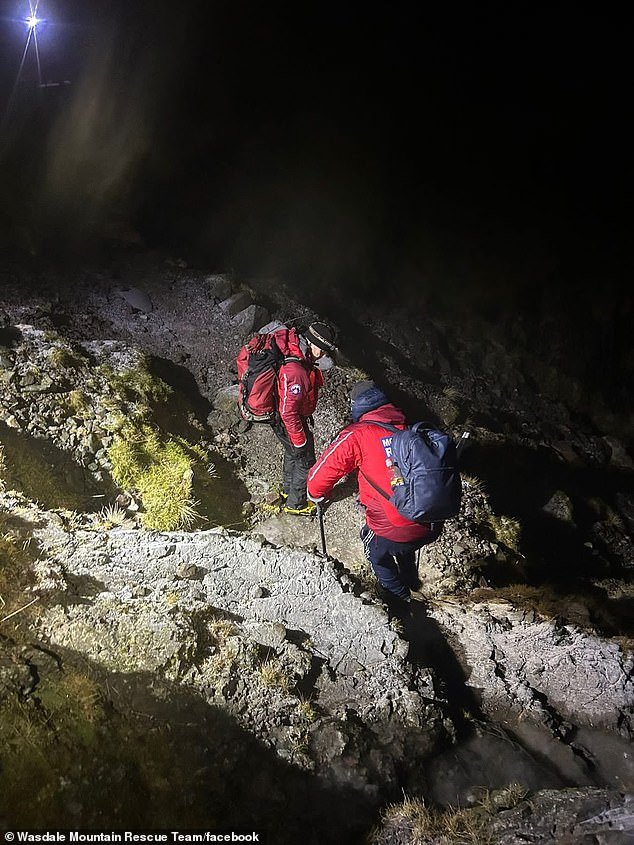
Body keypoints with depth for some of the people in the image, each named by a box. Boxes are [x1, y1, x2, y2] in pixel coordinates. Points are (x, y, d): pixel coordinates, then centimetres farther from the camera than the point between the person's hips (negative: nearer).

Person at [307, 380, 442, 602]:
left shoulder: (357, 436, -7)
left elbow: (321, 473, -3)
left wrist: (315, 494, 21)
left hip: (396, 531, -5)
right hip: (433, 526, 5)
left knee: (375, 549, 30)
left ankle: (399, 596, 47)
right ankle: (410, 581, 62)